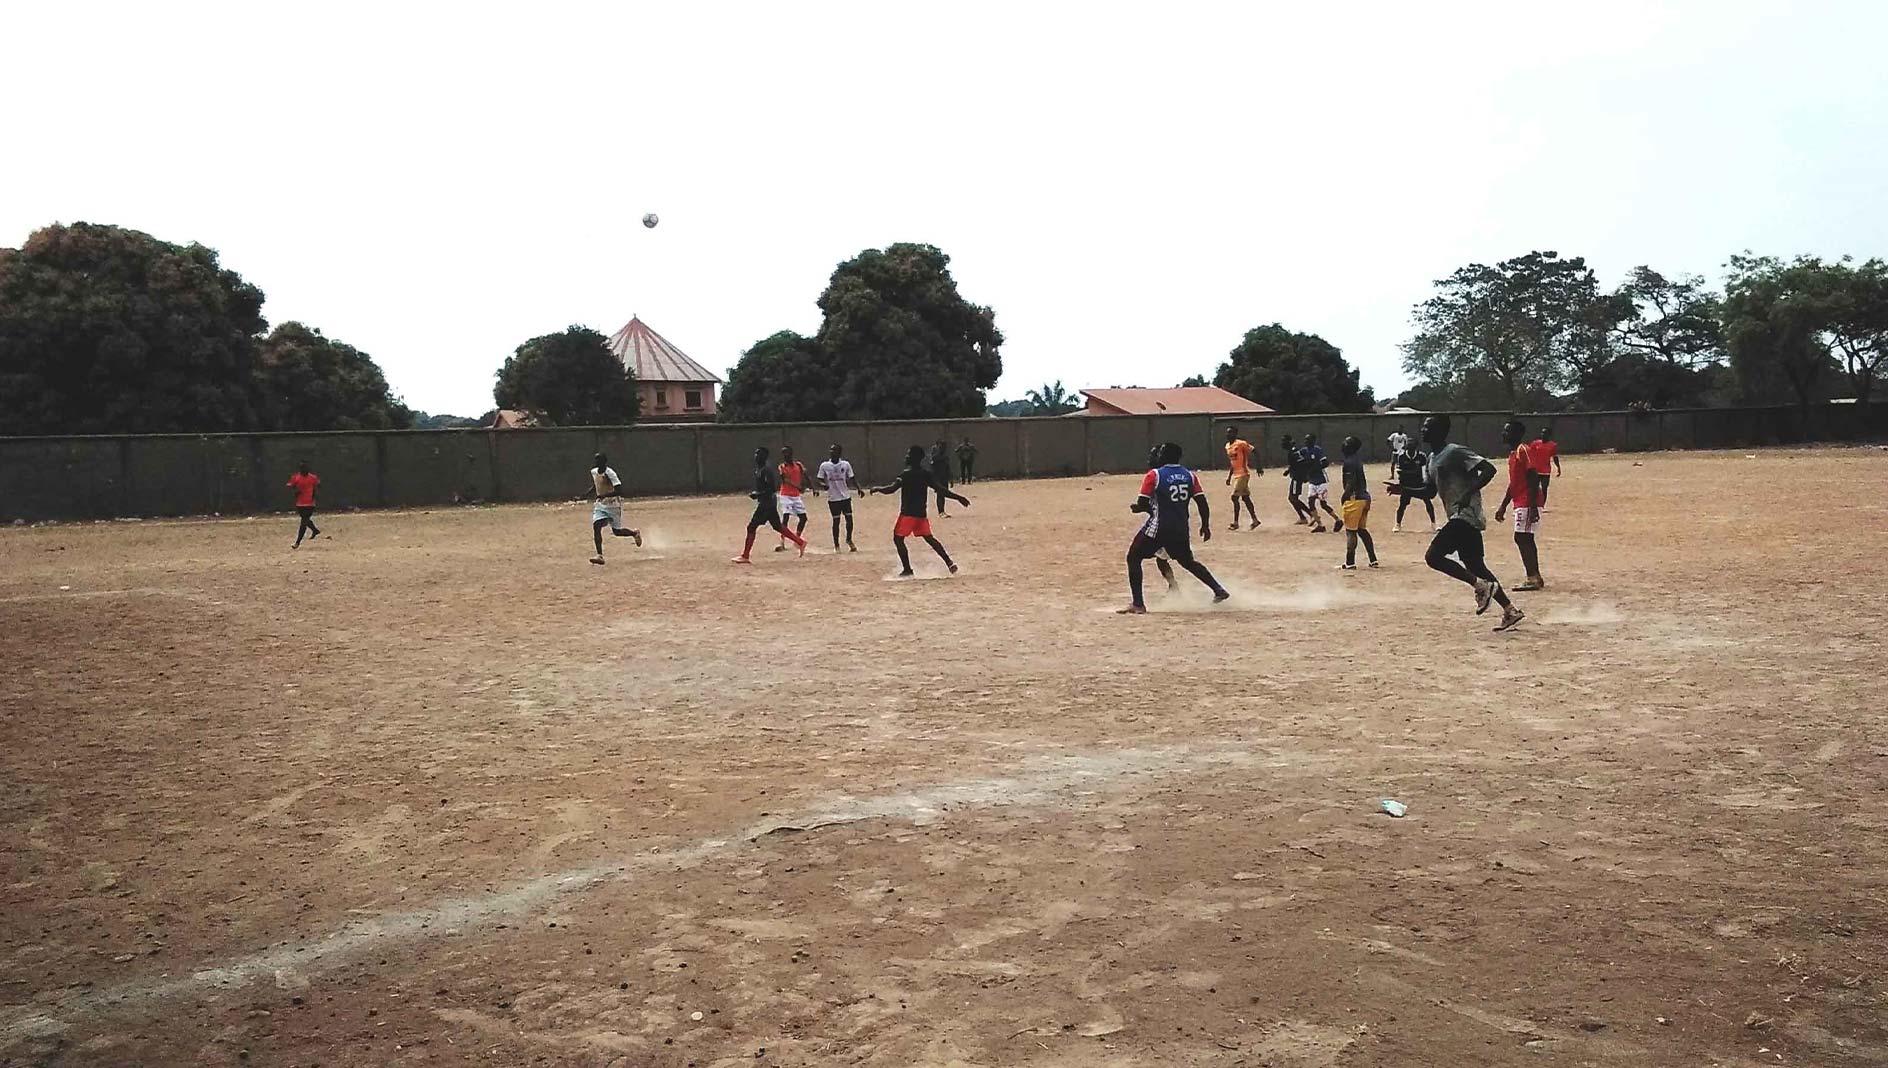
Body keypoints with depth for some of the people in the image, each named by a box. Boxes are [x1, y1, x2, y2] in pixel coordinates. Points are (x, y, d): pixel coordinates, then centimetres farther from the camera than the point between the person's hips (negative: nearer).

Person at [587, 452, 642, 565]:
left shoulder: (609, 474, -20)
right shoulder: (593, 472, 3)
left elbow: (619, 491, -26)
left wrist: (605, 495, -35)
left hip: (613, 505, -6)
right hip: (600, 505, 6)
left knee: (617, 531, 4)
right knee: (596, 526, -15)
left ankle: (635, 533, 37)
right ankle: (599, 555, -20)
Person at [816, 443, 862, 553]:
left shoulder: (846, 464, 1)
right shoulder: (824, 466, -1)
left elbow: (852, 479, 6)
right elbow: (820, 481, 3)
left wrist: (859, 488, -8)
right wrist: (823, 485, -19)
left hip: (845, 496, 1)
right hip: (833, 498, -1)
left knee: (849, 518, -1)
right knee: (836, 520, 1)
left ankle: (849, 540, 23)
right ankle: (836, 545, 15)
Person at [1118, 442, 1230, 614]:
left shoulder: (1153, 475, -8)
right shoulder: (1190, 476, 7)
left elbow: (1142, 504, -11)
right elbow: (1202, 503, 4)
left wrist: (1135, 508, 11)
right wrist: (1205, 526, 16)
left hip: (1158, 527, -6)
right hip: (1181, 528, 6)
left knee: (1134, 558, 7)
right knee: (1188, 561, 27)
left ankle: (1138, 604, -3)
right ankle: (1218, 590, 22)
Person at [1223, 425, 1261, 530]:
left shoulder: (1241, 444, -14)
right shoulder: (1227, 446, 12)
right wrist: (1229, 476, 18)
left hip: (1243, 474, -9)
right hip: (1235, 475, 9)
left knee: (1234, 497, -10)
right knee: (1245, 497, 12)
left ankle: (1235, 523, -3)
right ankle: (1255, 520, 21)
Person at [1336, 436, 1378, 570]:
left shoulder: (1349, 462, -14)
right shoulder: (1358, 460, 14)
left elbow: (1351, 483, -20)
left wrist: (1343, 498, -11)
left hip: (1354, 499, -9)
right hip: (1364, 497, 9)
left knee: (1350, 531, -6)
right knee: (1362, 529, 16)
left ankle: (1350, 563, -7)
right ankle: (1373, 560, 17)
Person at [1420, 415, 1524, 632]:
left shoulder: (1456, 452, -12)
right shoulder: (1432, 458, 16)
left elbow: (1489, 469, -20)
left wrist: (1469, 493, -28)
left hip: (1466, 515, -10)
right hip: (1457, 517, 10)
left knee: (1433, 556, -16)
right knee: (1475, 566, 11)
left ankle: (1482, 585, -9)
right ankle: (1510, 611, 17)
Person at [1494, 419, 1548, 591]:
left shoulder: (1524, 451, -13)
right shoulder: (1512, 453, 17)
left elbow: (1534, 480, -20)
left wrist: (1533, 506, -25)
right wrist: (1503, 506, 23)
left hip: (1528, 504, -10)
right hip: (1520, 503, 10)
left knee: (1522, 538, -12)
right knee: (1525, 539, 12)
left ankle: (1533, 578, -12)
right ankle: (1535, 578, 18)